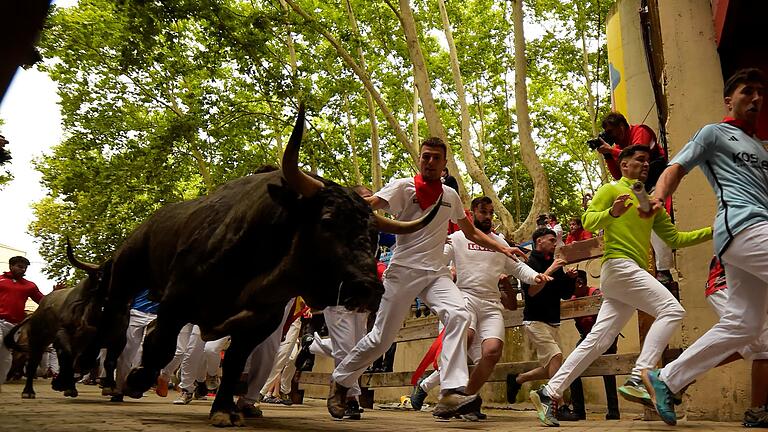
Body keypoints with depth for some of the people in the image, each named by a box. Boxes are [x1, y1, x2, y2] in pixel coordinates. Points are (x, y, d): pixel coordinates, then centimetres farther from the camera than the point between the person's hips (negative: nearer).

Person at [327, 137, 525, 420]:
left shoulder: (450, 196, 13)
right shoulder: (403, 187, -3)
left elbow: (471, 232, 25)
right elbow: (370, 203, -20)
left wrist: (501, 248, 18)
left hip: (436, 272, 4)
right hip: (403, 270, -4)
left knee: (458, 315, -24)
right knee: (381, 338, -1)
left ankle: (451, 394, -27)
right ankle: (340, 381, 23)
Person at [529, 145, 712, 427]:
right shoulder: (611, 189, 6)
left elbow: (674, 238, 25)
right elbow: (588, 221, -7)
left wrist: (714, 231, 17)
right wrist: (612, 213, -26)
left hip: (634, 274, 7)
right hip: (619, 265, -7)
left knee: (598, 341, 0)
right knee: (672, 309, -19)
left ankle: (549, 393, 1)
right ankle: (638, 379, -24)